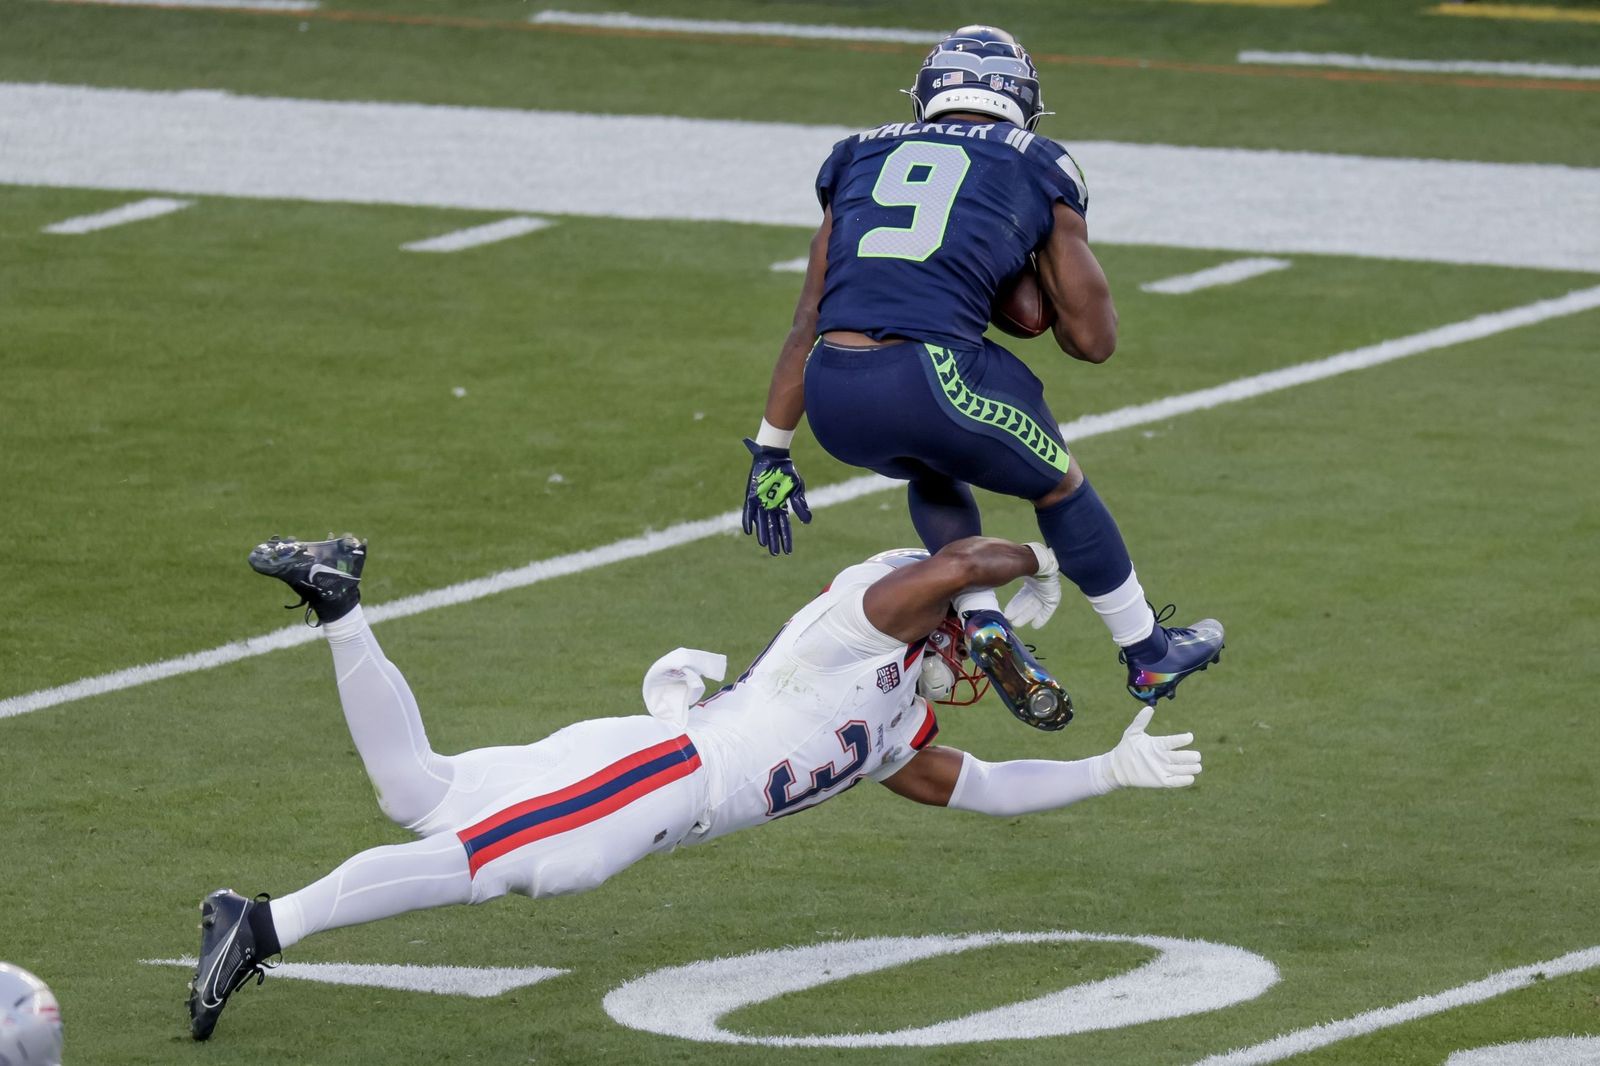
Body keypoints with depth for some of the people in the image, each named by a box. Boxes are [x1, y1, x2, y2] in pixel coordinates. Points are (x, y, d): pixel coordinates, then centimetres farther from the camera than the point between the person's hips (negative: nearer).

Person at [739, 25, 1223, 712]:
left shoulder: (863, 156, 23)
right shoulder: (1038, 170, 15)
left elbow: (808, 322, 21)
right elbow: (1093, 339, 19)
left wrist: (772, 451, 24)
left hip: (832, 397, 3)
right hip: (932, 372, -3)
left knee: (934, 470, 37)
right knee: (1058, 484, 26)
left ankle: (978, 622, 20)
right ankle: (1149, 653, 38)